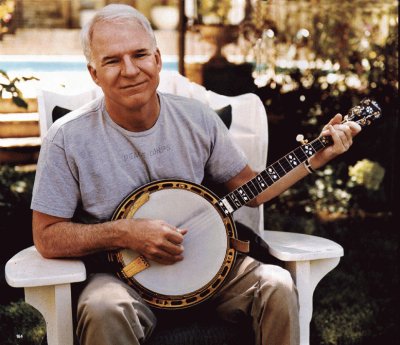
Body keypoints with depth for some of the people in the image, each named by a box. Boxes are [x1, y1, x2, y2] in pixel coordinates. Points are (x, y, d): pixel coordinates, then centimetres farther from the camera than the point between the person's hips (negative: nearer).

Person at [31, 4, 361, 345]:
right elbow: (47, 237, -9)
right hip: (123, 275, -3)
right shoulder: (68, 138, -12)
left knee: (278, 286, -20)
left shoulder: (198, 118, -2)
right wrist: (125, 233, -21)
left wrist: (316, 157, -3)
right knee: (103, 310, -37)